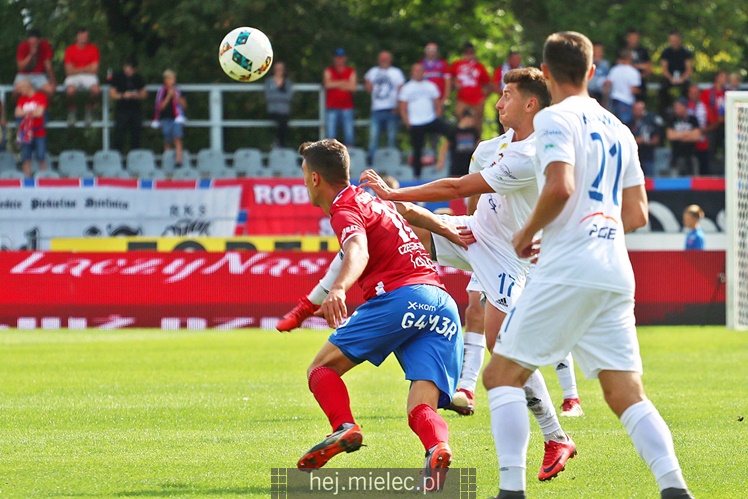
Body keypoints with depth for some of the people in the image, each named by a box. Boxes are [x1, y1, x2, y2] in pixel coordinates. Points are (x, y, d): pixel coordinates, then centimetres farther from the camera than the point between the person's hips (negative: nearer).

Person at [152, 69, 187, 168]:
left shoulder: (178, 90, 8)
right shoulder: (161, 91, 3)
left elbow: (184, 105, 8)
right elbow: (161, 106, -4)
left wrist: (177, 97, -8)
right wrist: (169, 96, -13)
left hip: (177, 118, 0)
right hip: (166, 118, 0)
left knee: (177, 139, -15)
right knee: (167, 142, 3)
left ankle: (178, 161, -24)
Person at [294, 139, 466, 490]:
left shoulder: (345, 211, 2)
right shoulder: (371, 199, 28)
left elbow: (358, 253, -20)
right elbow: (414, 211, 44)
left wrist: (338, 289, -37)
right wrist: (453, 234, 58)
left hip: (401, 295, -7)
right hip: (444, 304, 7)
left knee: (322, 369, 3)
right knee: (421, 410, -6)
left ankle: (345, 429, -23)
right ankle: (437, 449, -40)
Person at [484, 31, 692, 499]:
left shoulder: (556, 119, -4)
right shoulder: (618, 128, 19)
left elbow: (560, 187, -19)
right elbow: (637, 214, 20)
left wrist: (527, 233, -3)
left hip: (567, 271, -7)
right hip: (616, 273, 7)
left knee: (503, 373, 3)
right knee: (626, 393, 4)